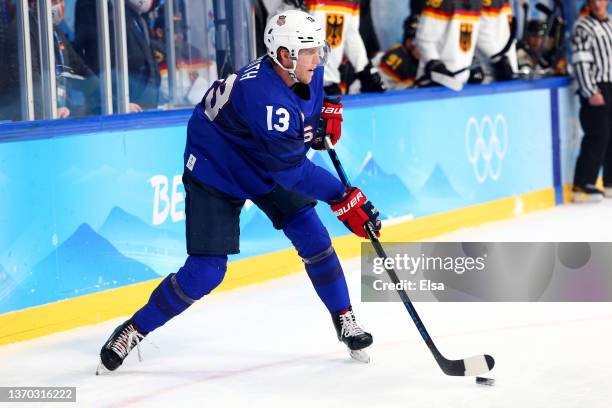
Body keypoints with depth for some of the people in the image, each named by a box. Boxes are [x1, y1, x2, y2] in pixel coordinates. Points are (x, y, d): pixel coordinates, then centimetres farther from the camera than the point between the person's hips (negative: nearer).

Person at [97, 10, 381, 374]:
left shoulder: (309, 72, -13)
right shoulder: (264, 97, -38)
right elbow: (292, 170, -35)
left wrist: (328, 111, 0)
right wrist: (344, 197, -35)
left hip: (272, 169, 8)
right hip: (215, 175, -7)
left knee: (314, 240, -3)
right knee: (206, 270, -10)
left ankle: (345, 320, 14)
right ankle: (134, 331, 6)